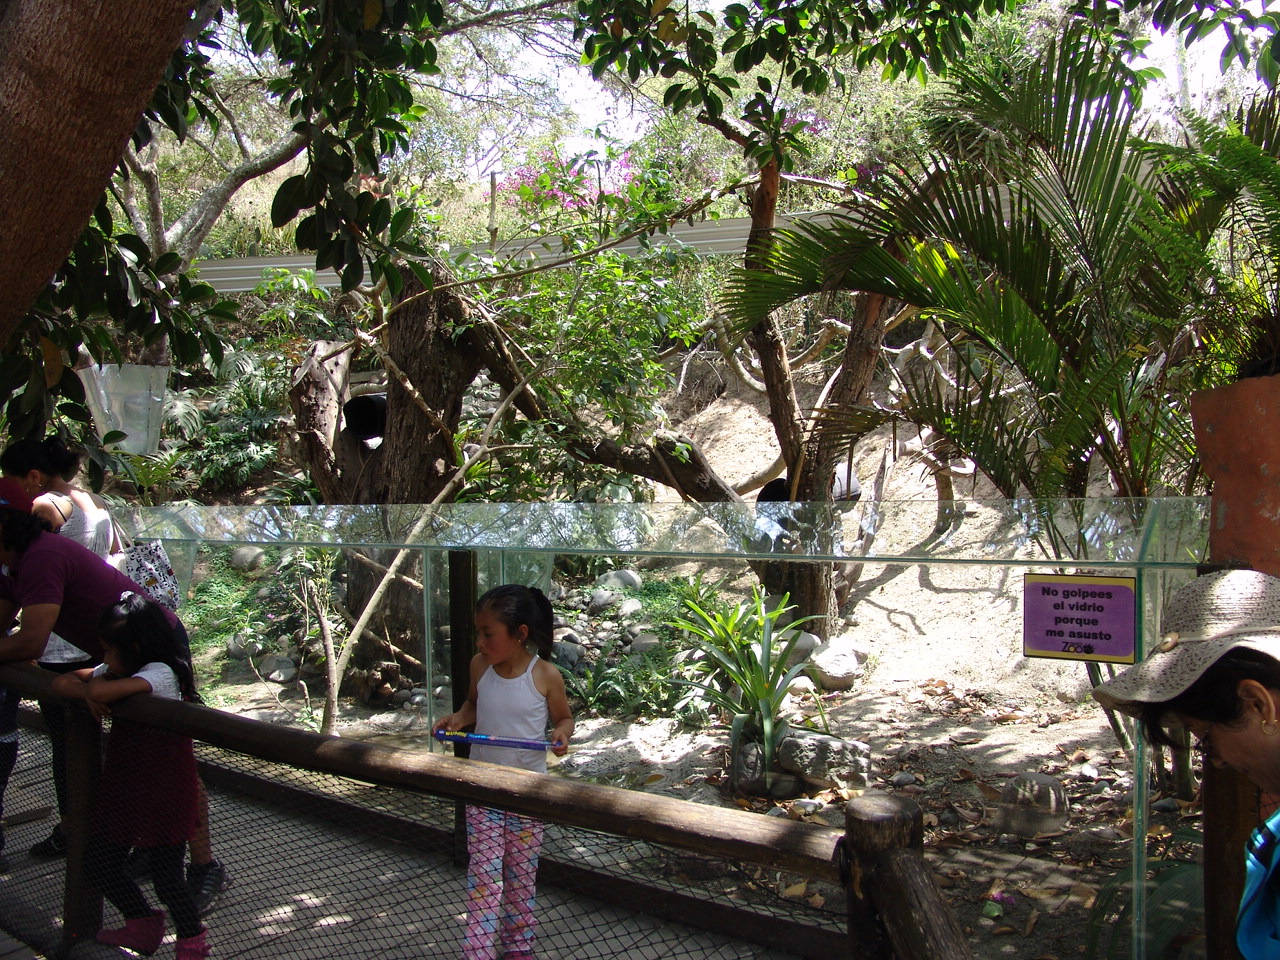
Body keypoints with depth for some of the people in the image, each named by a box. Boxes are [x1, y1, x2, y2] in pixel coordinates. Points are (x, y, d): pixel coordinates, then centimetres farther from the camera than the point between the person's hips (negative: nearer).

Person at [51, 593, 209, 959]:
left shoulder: (160, 674, -22)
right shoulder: (118, 671, 7)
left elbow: (101, 690, -36)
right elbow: (61, 682, 5)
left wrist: (88, 689, -13)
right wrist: (87, 692, -16)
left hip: (164, 795, -9)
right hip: (122, 791, 9)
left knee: (165, 874, 0)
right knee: (98, 861, 13)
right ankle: (144, 924, 36)